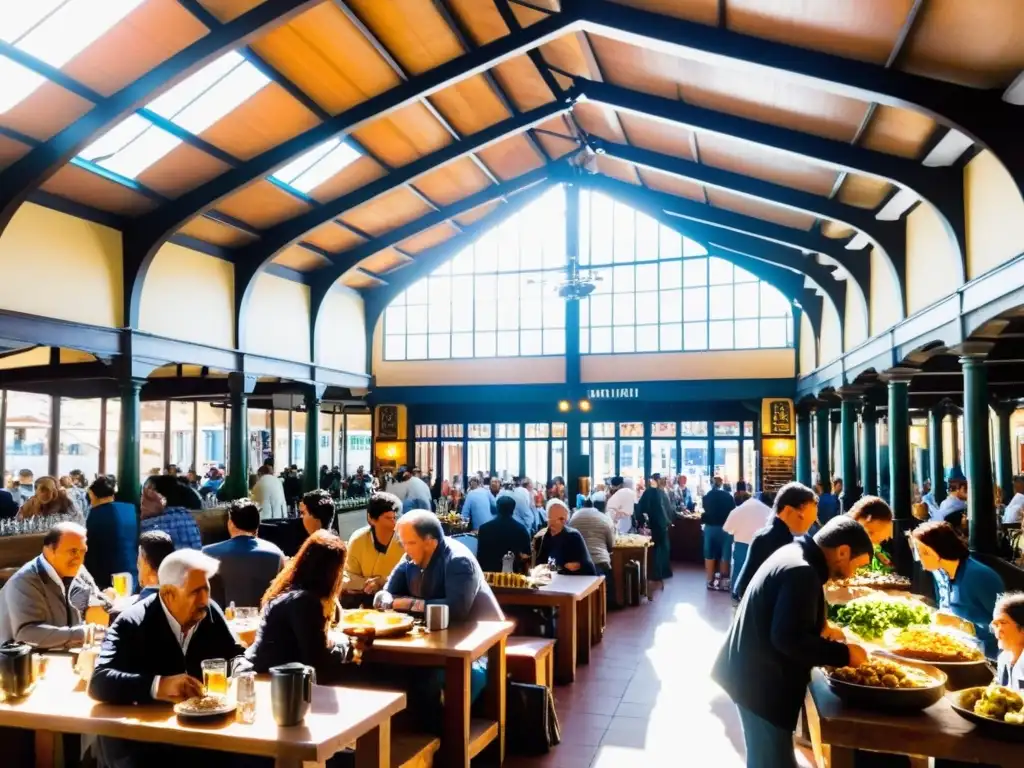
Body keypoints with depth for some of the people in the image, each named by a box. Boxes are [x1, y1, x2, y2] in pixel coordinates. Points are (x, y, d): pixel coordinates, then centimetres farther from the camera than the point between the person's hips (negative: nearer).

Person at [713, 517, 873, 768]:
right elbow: (788, 639, -29)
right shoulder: (802, 573, -24)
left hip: (754, 672, 10)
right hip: (761, 681, -10)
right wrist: (844, 654, -18)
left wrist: (818, 629, 11)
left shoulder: (794, 553, 7)